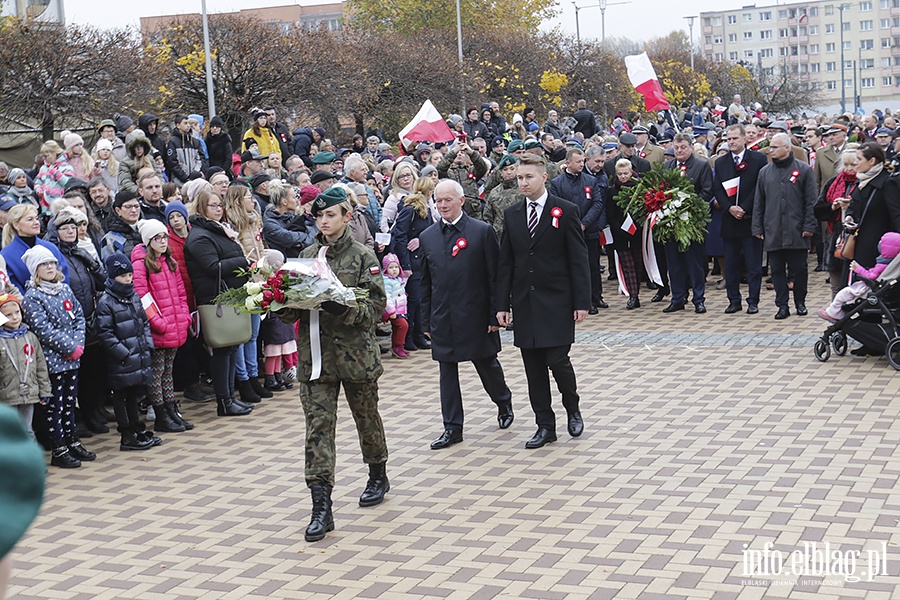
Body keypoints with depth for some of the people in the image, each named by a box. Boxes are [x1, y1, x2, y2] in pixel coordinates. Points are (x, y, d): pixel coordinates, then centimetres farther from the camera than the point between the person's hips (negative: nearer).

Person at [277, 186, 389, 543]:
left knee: (366, 416, 15)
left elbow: (377, 306, -10)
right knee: (318, 425, -6)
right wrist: (288, 304, -14)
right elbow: (292, 309, 9)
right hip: (315, 352, 3)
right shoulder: (307, 256, 8)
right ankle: (321, 508, -7)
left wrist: (344, 309, -26)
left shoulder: (363, 257, -3)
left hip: (355, 350, -2)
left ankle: (378, 476, 42)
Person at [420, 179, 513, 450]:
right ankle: (452, 428, 12)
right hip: (443, 317, 3)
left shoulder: (482, 231, -5)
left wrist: (495, 314, -8)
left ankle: (503, 401, 38)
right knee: (447, 371, 5)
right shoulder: (427, 237, 7)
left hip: (475, 314, -3)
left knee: (486, 363, 9)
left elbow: (494, 275, -4)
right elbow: (426, 282, 11)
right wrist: (427, 320, 7)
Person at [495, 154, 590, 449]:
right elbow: (505, 263, 10)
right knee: (533, 368, 5)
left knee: (557, 360, -8)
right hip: (525, 302, 4)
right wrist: (502, 304, 4)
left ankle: (572, 409, 20)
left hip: (556, 301, -4)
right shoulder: (512, 215, 9)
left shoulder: (565, 211, -3)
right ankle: (545, 426, 15)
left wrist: (581, 302, -10)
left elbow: (578, 259, -4)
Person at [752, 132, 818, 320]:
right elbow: (758, 203, 12)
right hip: (772, 232, 3)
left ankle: (800, 302, 20)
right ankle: (782, 306, 10)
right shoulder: (765, 172, 11)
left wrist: (809, 226, -7)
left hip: (796, 232, -3)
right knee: (777, 269, 4)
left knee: (799, 268, 5)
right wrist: (758, 228, 7)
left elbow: (810, 201, 0)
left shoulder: (803, 170, 2)